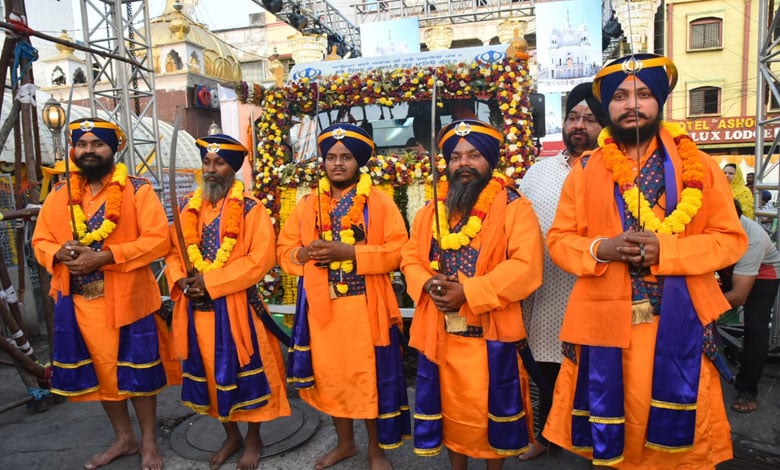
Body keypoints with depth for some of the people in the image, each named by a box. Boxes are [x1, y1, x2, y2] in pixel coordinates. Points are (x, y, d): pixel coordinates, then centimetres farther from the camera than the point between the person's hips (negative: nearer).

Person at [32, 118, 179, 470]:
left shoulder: (137, 190, -7)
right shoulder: (60, 195, 9)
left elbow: (158, 239, -15)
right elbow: (41, 240, 11)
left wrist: (105, 256, -23)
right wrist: (59, 253, -13)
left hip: (128, 299, -5)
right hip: (77, 301, 5)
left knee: (137, 371, 7)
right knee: (99, 370, 16)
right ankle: (123, 438, 36)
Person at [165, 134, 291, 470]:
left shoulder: (251, 209, -8)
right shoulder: (190, 209, 10)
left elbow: (260, 259, -17)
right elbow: (174, 251, 12)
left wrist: (210, 282, -19)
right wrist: (181, 280, -9)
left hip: (236, 308, -5)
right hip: (197, 308, 6)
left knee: (245, 373, 6)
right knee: (210, 373, 16)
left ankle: (253, 440, 28)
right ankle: (231, 436, 36)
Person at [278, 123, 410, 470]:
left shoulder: (380, 203, -3)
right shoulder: (307, 205, 9)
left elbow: (396, 251, -11)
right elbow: (285, 250, 9)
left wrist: (348, 252, -21)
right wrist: (305, 253, -14)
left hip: (365, 308, -3)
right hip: (322, 307, 4)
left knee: (370, 377, 6)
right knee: (331, 376, 15)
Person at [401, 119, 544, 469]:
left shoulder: (514, 207, -7)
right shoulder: (431, 211, 10)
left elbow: (525, 267, -18)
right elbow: (411, 258, 10)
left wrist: (468, 292, -23)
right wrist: (427, 283, -13)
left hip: (491, 332, -4)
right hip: (439, 332, 5)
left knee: (491, 409, 11)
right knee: (451, 407, 18)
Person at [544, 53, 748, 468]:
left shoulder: (698, 166, 3)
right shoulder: (585, 171, 4)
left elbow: (730, 239, 0)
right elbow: (558, 239, 4)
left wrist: (665, 249, -16)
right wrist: (600, 249, -16)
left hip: (678, 322, 0)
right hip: (604, 321, 1)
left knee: (675, 427, 11)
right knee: (608, 427, 13)